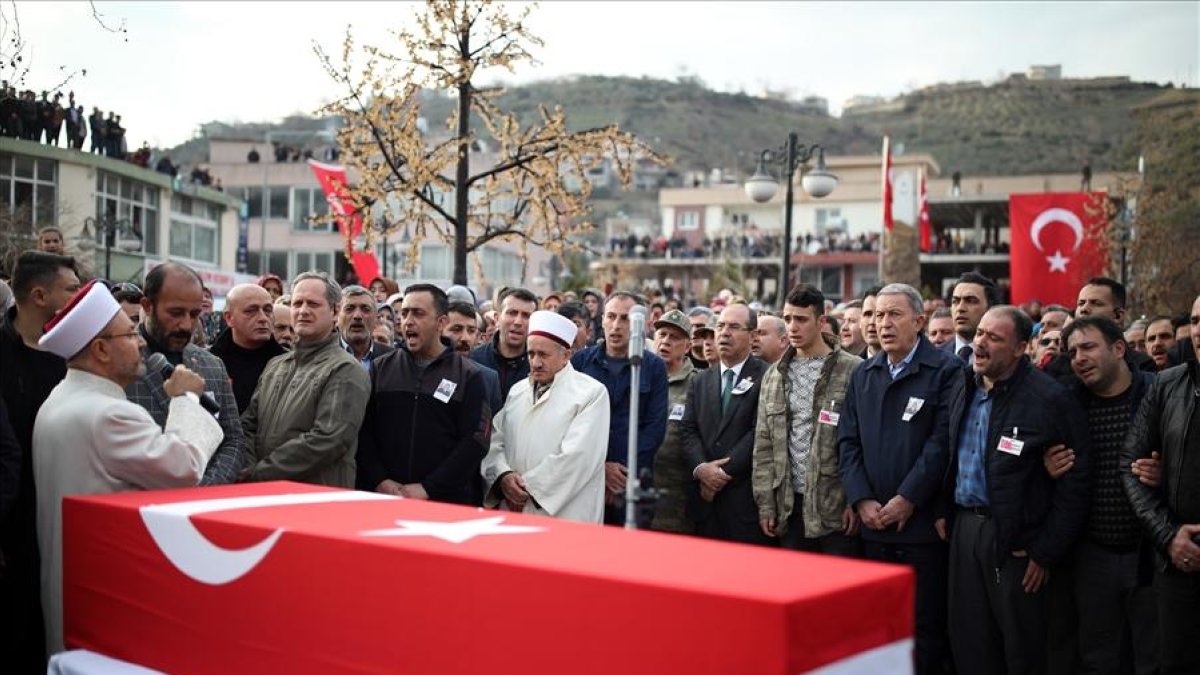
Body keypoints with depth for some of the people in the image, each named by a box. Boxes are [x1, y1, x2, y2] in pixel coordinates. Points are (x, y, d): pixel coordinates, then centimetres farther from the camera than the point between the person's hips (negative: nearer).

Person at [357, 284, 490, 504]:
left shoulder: (468, 376, 1)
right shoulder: (381, 369, 10)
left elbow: (475, 442, -7)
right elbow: (363, 432, 3)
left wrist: (427, 489, -12)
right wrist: (380, 481, -10)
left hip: (447, 502, -2)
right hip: (382, 499, 2)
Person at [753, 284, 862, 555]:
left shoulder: (854, 371, -4)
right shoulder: (774, 376, 12)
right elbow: (763, 444, 11)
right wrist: (766, 504, 5)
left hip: (837, 506, -4)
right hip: (790, 507, 5)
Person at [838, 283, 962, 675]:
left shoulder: (946, 371, -5)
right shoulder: (863, 375, 13)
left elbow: (942, 441, -13)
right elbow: (848, 442, 9)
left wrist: (906, 500, -14)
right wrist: (862, 500, -3)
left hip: (923, 523, -5)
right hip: (873, 524, 5)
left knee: (926, 627, 3)